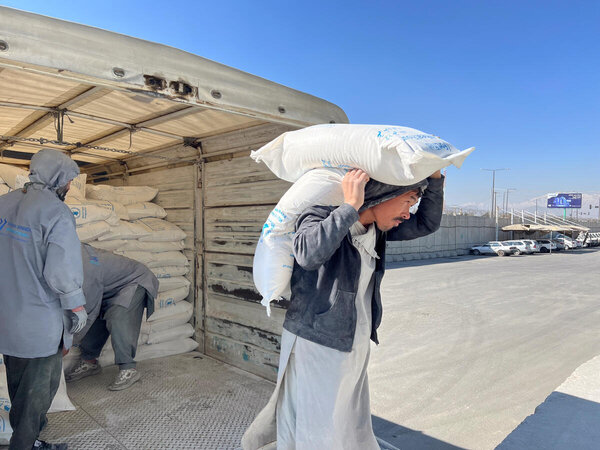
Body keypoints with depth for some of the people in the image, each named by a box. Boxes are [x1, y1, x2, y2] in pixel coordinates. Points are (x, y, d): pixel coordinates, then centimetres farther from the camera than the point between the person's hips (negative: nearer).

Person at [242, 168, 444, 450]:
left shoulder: (376, 227, 3)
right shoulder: (320, 218, -18)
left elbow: (427, 223, 11)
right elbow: (310, 253, -39)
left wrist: (434, 176, -3)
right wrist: (351, 206, -33)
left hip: (353, 350, 8)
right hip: (315, 349, -7)